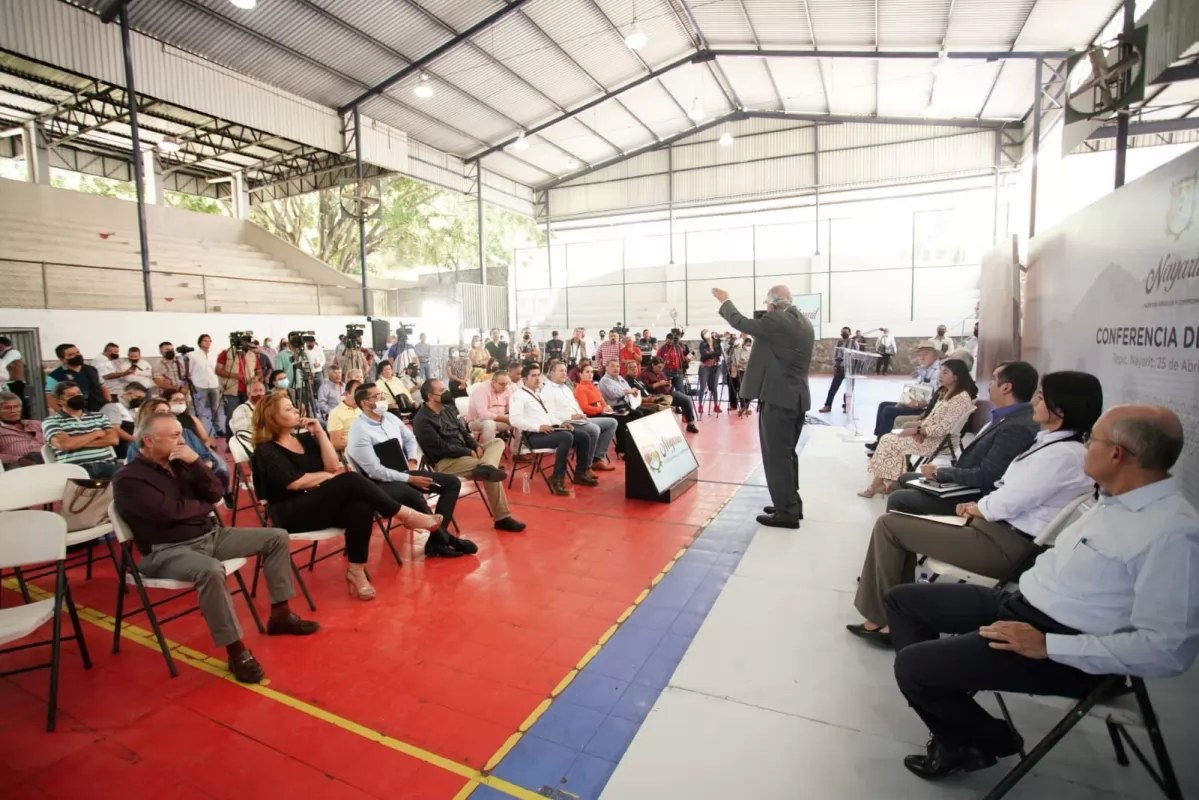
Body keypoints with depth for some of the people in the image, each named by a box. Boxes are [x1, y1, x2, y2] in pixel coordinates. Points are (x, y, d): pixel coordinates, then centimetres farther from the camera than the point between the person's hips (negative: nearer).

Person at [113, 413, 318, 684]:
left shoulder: (179, 463, 10)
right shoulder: (128, 479, -12)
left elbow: (215, 493, 4)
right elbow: (170, 511, -22)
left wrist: (196, 463, -9)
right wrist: (204, 506, -3)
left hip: (212, 535, 8)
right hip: (169, 551, -8)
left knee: (277, 537, -1)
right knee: (211, 570, -40)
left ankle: (280, 614, 5)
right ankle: (237, 651, -27)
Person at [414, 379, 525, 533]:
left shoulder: (448, 408, 12)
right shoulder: (422, 420, -15)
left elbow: (463, 431, 17)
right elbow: (442, 448, -21)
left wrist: (476, 446, -3)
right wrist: (469, 452, -14)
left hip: (464, 453, 9)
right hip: (445, 461, -9)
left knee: (498, 442, -8)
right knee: (490, 475, -27)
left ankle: (485, 467, -34)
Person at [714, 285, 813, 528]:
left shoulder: (776, 321, -15)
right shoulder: (805, 323, 12)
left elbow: (741, 323, -5)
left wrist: (725, 301, 10)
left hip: (778, 398, -9)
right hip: (798, 397, 9)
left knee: (776, 456, -2)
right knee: (787, 454, 18)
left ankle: (786, 512, 2)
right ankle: (791, 505, 26)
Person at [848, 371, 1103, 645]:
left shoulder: (1064, 454, -20)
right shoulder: (1053, 442, 11)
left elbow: (1007, 504, -19)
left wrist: (975, 508, 0)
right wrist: (978, 507, 2)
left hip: (1006, 545, -10)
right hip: (999, 529, 10)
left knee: (889, 525, -10)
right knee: (905, 525, 11)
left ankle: (881, 618, 4)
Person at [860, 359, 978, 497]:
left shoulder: (961, 398, -18)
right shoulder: (946, 393, 13)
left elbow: (943, 429, -23)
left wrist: (917, 430, -16)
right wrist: (919, 429, -5)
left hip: (935, 441, -9)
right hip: (927, 436, 9)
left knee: (889, 441, -10)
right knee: (889, 439, -4)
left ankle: (876, 486, 2)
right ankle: (888, 483, -4)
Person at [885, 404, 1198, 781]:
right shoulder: (1113, 497, 7)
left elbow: (1168, 650, -24)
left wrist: (1048, 646, -24)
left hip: (1065, 649, -9)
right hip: (1020, 604, 9)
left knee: (912, 665, -16)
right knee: (903, 598, 8)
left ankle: (980, 741, 13)